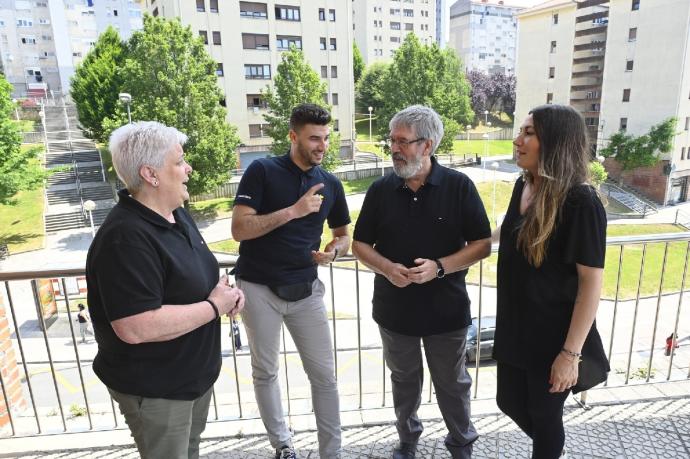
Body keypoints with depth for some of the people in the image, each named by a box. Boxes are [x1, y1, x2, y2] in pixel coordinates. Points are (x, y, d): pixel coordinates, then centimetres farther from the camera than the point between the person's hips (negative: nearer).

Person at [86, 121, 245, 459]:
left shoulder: (176, 214, 2)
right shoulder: (126, 238, -30)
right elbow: (136, 328, -35)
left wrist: (221, 289, -5)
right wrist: (214, 306, -25)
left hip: (194, 372, 9)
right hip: (154, 388, -8)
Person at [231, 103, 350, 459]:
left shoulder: (331, 184, 4)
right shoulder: (262, 171, -9)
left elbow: (343, 234, 15)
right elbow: (239, 229, -16)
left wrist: (334, 250, -8)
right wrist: (293, 211, -25)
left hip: (305, 289, 3)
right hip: (259, 288, -2)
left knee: (324, 374, 5)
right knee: (265, 372, 13)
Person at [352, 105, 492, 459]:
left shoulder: (459, 186, -10)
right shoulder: (380, 190, -4)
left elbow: (482, 244, -8)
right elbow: (360, 245, 2)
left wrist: (440, 267, -23)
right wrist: (387, 268, -18)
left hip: (447, 309, -1)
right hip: (394, 308, 2)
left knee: (453, 384, 18)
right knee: (404, 382, 21)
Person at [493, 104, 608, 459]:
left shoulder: (580, 202, -21)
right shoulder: (523, 186, 0)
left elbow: (591, 283, -19)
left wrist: (571, 352, -19)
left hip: (553, 334, -7)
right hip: (516, 327, 7)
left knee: (544, 414, 13)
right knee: (510, 402, 21)